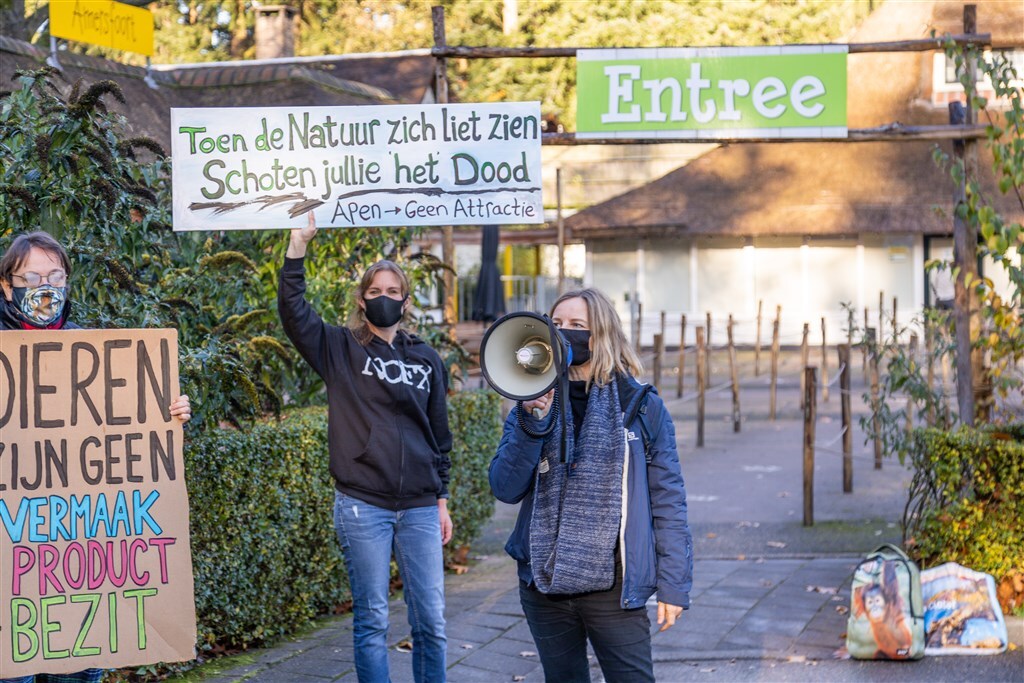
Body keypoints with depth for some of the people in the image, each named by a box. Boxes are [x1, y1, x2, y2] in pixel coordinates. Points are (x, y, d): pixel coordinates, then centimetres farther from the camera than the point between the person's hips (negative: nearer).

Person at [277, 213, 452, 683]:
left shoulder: (427, 360, 11)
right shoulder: (339, 349, 4)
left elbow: (440, 435, 16)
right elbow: (292, 311, -12)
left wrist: (442, 501, 14)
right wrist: (298, 246, -22)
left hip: (419, 508, 2)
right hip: (362, 505, -2)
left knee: (431, 622, 2)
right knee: (371, 621, 2)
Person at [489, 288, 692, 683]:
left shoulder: (641, 406, -1)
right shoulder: (533, 403, 7)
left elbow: (667, 500, 0)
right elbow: (505, 489, -3)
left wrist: (673, 585, -4)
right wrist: (533, 423, -17)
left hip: (614, 588, -3)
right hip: (544, 584, 3)